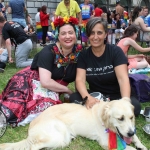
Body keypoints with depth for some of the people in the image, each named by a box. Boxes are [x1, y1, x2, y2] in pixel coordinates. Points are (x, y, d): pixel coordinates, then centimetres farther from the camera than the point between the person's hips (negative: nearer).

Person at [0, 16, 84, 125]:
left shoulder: (80, 52, -5)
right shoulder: (49, 52, -17)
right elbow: (45, 82, -24)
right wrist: (68, 91, -15)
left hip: (51, 89, 3)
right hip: (32, 80, -3)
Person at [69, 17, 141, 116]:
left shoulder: (116, 51, -8)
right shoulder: (84, 55, -1)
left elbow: (123, 78, -20)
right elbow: (80, 79, -13)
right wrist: (87, 97, -35)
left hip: (116, 96, -2)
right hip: (95, 96, 2)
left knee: (134, 105, -32)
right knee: (74, 98, -26)